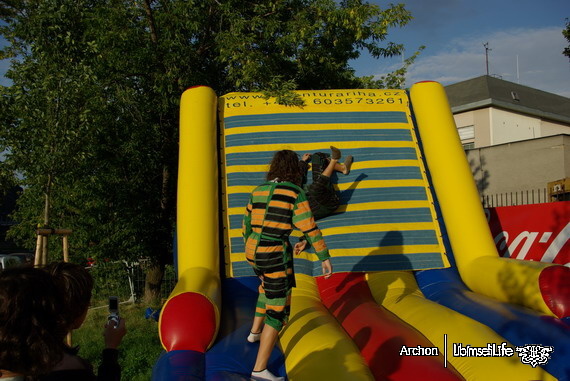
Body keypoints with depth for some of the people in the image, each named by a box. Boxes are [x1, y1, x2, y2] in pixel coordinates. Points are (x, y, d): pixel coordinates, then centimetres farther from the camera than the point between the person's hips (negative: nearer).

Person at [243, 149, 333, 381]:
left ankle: (256, 332, 47)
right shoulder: (295, 193, -12)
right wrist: (325, 257, -3)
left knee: (268, 287, 37)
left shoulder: (258, 191, 7)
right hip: (275, 255, -7)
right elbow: (310, 229, -12)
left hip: (255, 251, 7)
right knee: (278, 309, -2)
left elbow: (247, 224, 16)